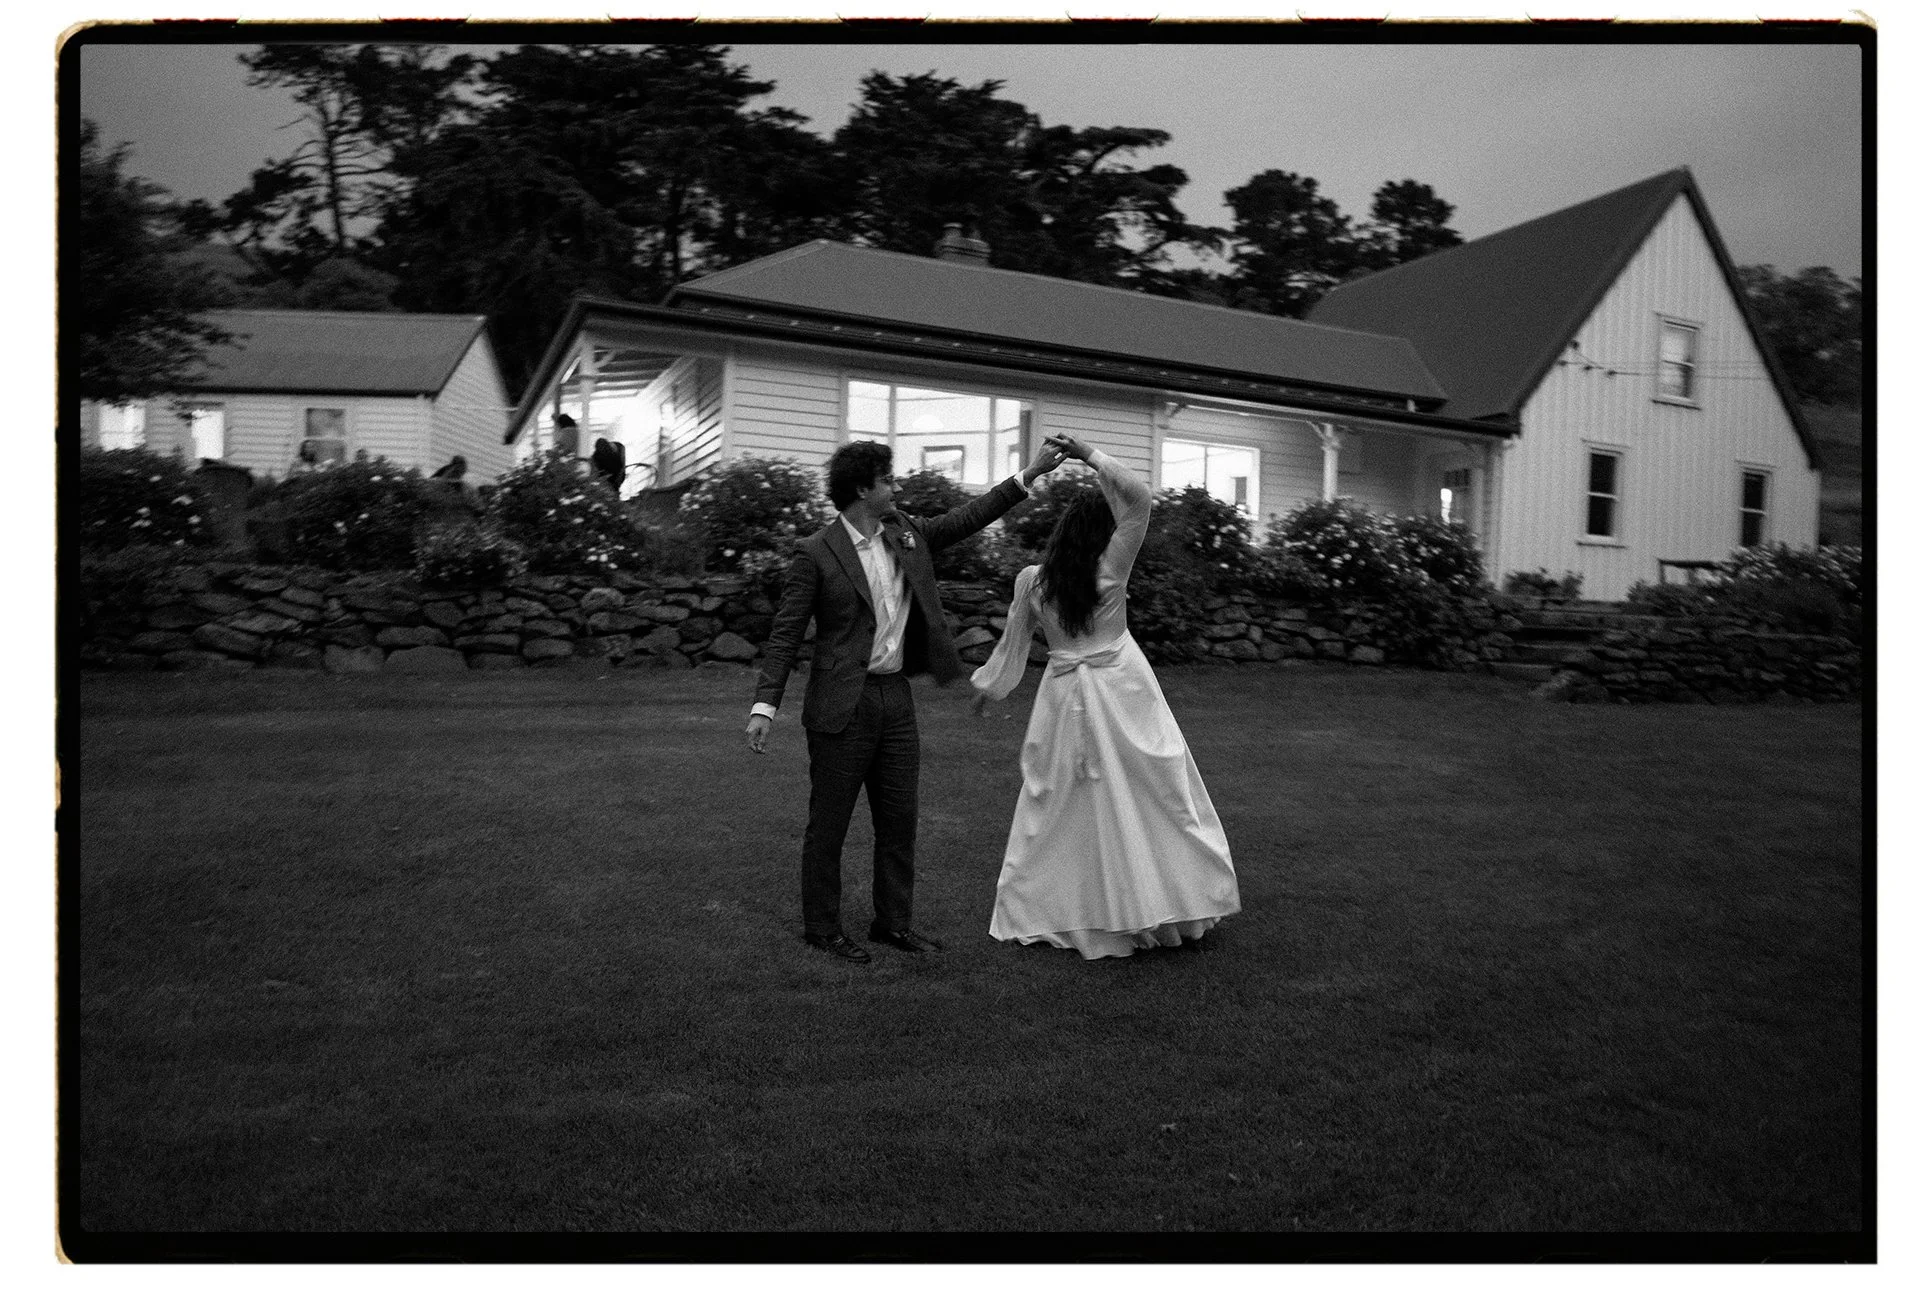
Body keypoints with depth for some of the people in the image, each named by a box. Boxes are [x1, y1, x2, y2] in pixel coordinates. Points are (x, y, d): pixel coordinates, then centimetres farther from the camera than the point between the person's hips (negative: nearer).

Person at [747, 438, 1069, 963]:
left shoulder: (904, 534, 8)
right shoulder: (816, 553, -10)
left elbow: (965, 518, 14)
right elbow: (785, 633, -10)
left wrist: (1028, 475, 9)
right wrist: (765, 706, -16)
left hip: (896, 696, 7)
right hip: (842, 705, -6)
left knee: (900, 819, 13)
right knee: (828, 824, 5)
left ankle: (893, 921, 27)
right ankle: (821, 926, 20)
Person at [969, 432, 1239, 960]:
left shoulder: (1030, 580, -3)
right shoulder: (1109, 570, -11)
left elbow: (1013, 644, 6)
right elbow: (1140, 500, -10)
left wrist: (985, 688, 20)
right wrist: (1091, 456, -11)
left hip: (1064, 698, 3)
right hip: (1122, 692, -3)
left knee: (1061, 806, 12)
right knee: (1150, 802, 8)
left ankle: (1041, 911, 19)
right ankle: (1166, 900, 15)